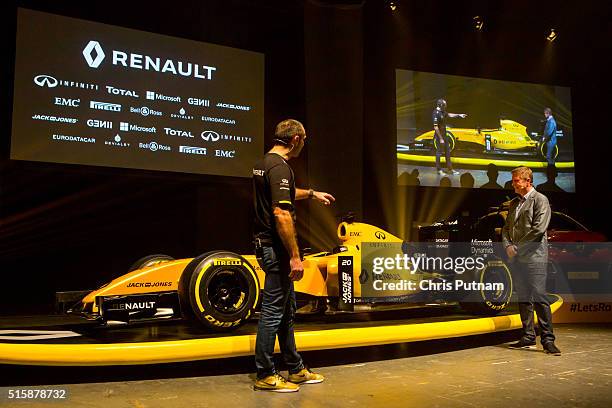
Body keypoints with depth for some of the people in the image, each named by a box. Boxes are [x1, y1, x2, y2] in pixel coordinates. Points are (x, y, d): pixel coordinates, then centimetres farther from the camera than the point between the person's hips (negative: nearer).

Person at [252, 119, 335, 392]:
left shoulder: (264, 163, 14)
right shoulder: (280, 167, -18)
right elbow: (281, 214, -26)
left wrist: (311, 194, 46)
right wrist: (295, 256, -23)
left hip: (266, 244, 10)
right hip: (276, 248, -10)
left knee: (287, 309, 16)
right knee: (273, 310, -1)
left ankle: (296, 370, 26)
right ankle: (265, 375, 10)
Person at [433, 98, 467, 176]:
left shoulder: (442, 112, 5)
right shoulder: (436, 113, -22)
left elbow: (449, 114, 28)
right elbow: (436, 127, -25)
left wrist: (459, 115, 19)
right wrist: (441, 139, -24)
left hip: (444, 135, 10)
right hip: (439, 136, -10)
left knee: (448, 151, 13)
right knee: (439, 152, 1)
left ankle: (450, 169, 22)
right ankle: (439, 170, 12)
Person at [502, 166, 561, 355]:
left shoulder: (540, 200, -4)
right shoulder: (514, 203, 19)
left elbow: (539, 228, -14)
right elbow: (506, 228, 18)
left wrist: (518, 246, -11)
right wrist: (508, 245, 0)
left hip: (534, 256, -7)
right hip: (516, 257, 7)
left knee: (539, 297, -9)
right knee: (523, 298, 10)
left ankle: (547, 339, -3)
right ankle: (528, 336, 17)